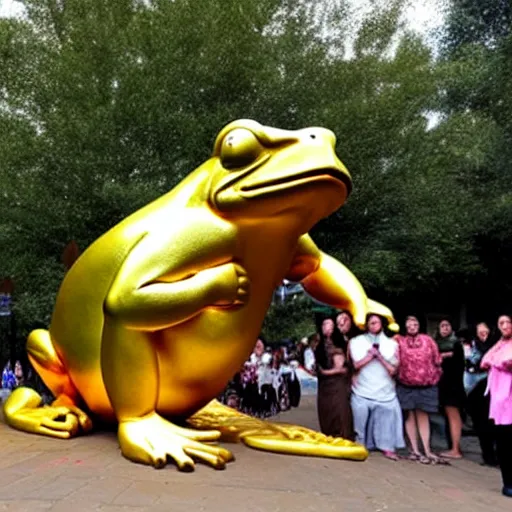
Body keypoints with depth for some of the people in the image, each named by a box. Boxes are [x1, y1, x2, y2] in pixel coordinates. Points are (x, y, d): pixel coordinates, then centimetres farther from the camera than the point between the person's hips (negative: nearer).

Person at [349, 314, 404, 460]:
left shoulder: (392, 344, 5)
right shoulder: (356, 342, 4)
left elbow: (393, 370, 0)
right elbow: (353, 365, -3)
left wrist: (379, 356, -13)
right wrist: (370, 356, -12)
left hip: (385, 392, 1)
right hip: (362, 391, -1)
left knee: (386, 419, -4)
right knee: (361, 419, 2)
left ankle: (387, 447, 3)